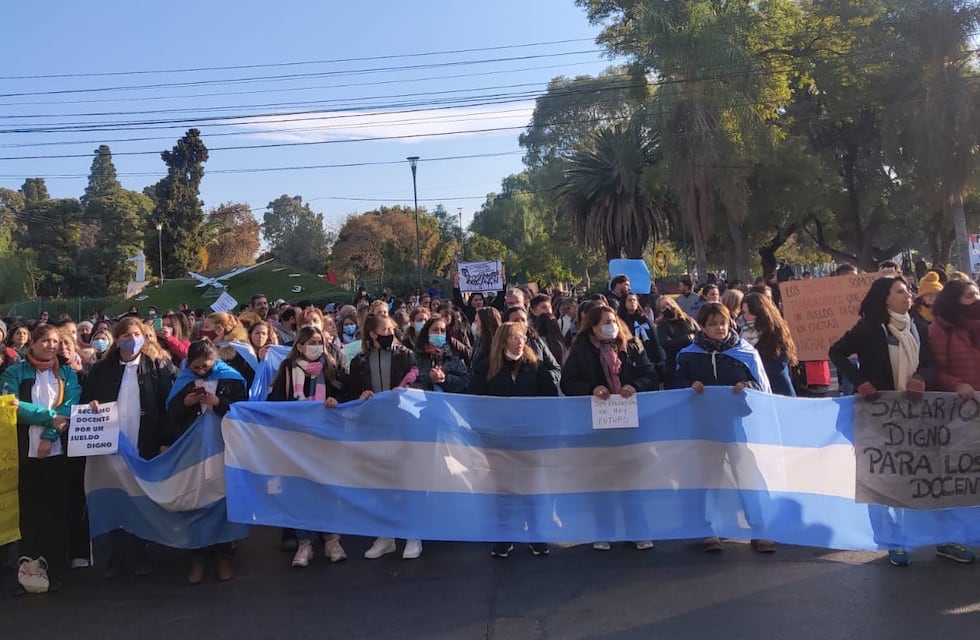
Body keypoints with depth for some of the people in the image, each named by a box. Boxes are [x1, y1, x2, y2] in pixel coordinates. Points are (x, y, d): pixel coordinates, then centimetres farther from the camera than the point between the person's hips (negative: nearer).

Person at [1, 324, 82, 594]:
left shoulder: (67, 374, 10)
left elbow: (70, 407, -2)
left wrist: (50, 435, -14)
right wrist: (51, 416, -14)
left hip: (58, 452, 1)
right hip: (24, 453, -1)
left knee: (57, 510, 2)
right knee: (27, 511, 2)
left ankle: (54, 569, 12)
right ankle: (28, 567, 10)